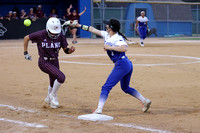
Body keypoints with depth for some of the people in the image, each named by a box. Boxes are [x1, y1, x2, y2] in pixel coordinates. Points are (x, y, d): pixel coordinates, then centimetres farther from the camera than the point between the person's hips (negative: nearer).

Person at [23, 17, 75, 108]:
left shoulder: (60, 36, -7)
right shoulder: (41, 35, -18)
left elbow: (66, 50, -3)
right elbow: (26, 38, -5)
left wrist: (70, 50, -26)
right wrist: (25, 53, -4)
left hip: (55, 62, 5)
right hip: (44, 62, -5)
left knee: (53, 83, 18)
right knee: (61, 77, -22)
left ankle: (49, 99, 48)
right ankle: (53, 95, 1)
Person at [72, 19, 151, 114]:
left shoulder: (118, 38, -14)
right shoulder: (107, 35, 13)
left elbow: (124, 48, -32)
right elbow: (92, 29, 20)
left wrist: (110, 47, -26)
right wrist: (79, 25, 23)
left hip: (121, 64, -11)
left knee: (107, 86, -12)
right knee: (125, 88, 25)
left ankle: (99, 110, -17)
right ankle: (145, 101, 28)